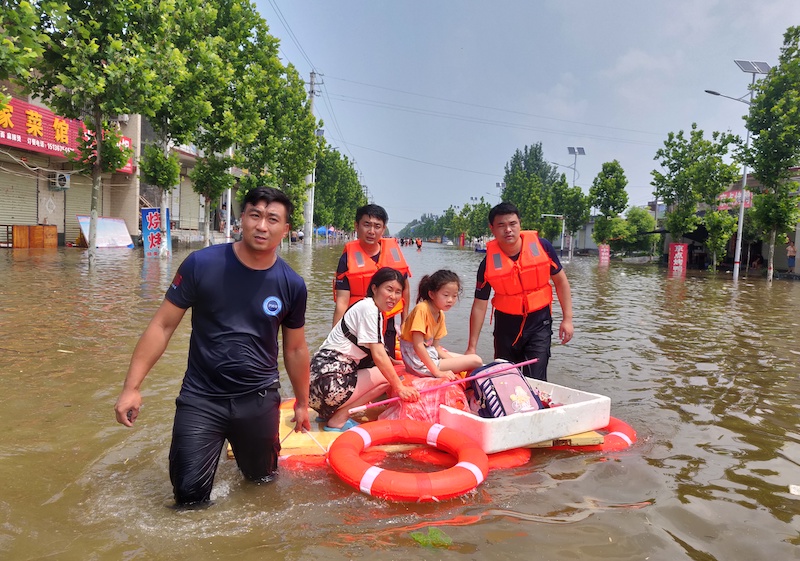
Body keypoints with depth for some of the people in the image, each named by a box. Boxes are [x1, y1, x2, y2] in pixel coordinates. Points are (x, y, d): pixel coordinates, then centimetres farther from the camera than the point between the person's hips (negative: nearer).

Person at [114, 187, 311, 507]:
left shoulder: (292, 285, -6)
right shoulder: (202, 264, -12)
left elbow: (295, 350, 6)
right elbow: (163, 326, -7)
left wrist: (302, 403, 15)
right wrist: (132, 387, -11)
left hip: (259, 401, 2)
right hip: (200, 399, -2)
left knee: (263, 482, 19)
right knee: (189, 498, -1)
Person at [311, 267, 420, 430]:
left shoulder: (374, 310, 17)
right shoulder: (369, 308, -13)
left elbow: (377, 352, 16)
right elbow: (378, 356, -17)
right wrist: (399, 388, -15)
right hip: (328, 378, -10)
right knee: (386, 377, -11)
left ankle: (329, 411, 13)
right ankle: (339, 418, -4)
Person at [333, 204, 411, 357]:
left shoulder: (394, 251, -2)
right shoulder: (348, 258, -11)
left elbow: (404, 288, 12)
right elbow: (342, 302, -16)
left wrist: (405, 321, 15)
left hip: (388, 326, 3)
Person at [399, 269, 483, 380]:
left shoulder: (440, 315, 8)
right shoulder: (422, 309, -19)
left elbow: (436, 346, 8)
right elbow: (418, 345, -23)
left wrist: (455, 362, -7)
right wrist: (437, 372, -23)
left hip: (429, 353, 9)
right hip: (418, 361, -9)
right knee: (476, 361, -12)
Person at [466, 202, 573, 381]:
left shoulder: (542, 246, -13)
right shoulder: (488, 263, -13)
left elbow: (560, 281, 1)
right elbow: (479, 306, -7)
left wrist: (567, 318, -3)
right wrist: (472, 347, -7)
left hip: (539, 322, -1)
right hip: (506, 323, 1)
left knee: (535, 380, -9)